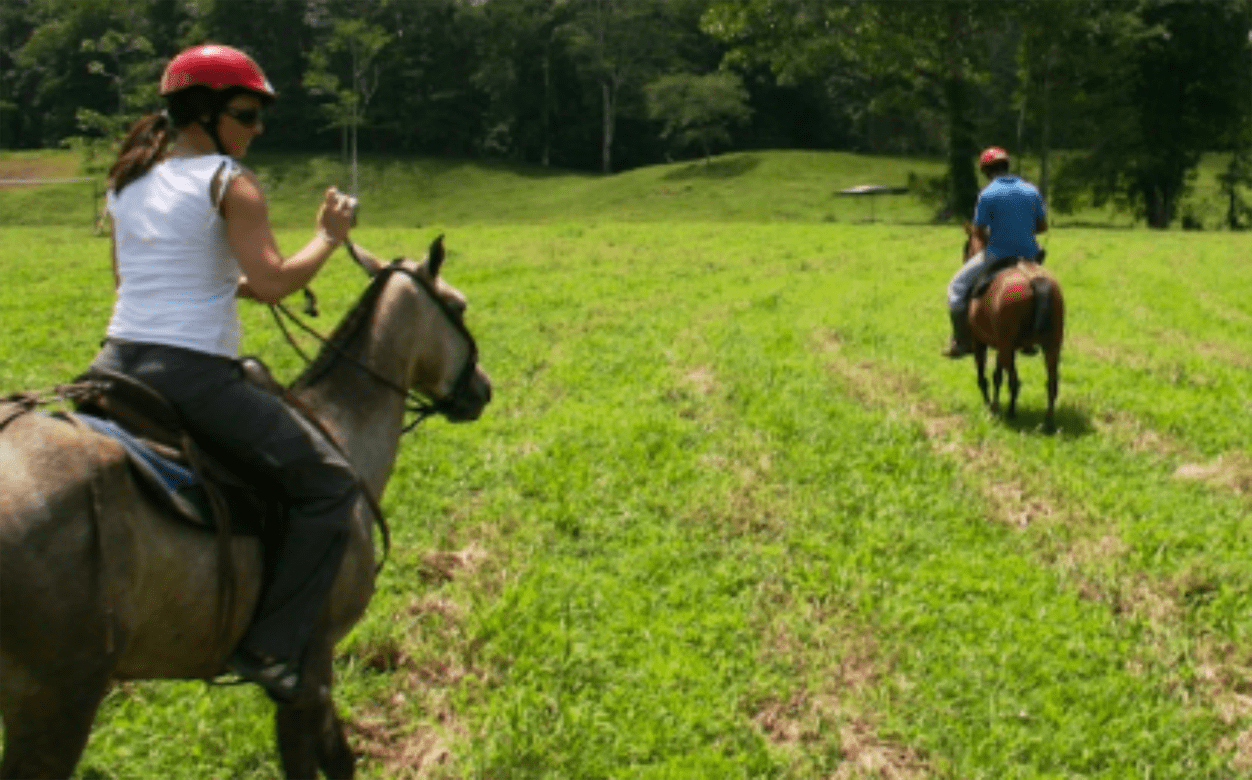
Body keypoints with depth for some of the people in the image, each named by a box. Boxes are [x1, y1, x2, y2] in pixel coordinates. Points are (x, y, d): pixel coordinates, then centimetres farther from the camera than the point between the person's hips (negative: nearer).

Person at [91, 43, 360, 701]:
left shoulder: (127, 183, 17)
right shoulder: (231, 184, -5)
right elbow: (272, 282, -15)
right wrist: (328, 236, 1)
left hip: (117, 363, 7)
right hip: (195, 374, -7)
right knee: (328, 485, 3)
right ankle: (271, 646, -2)